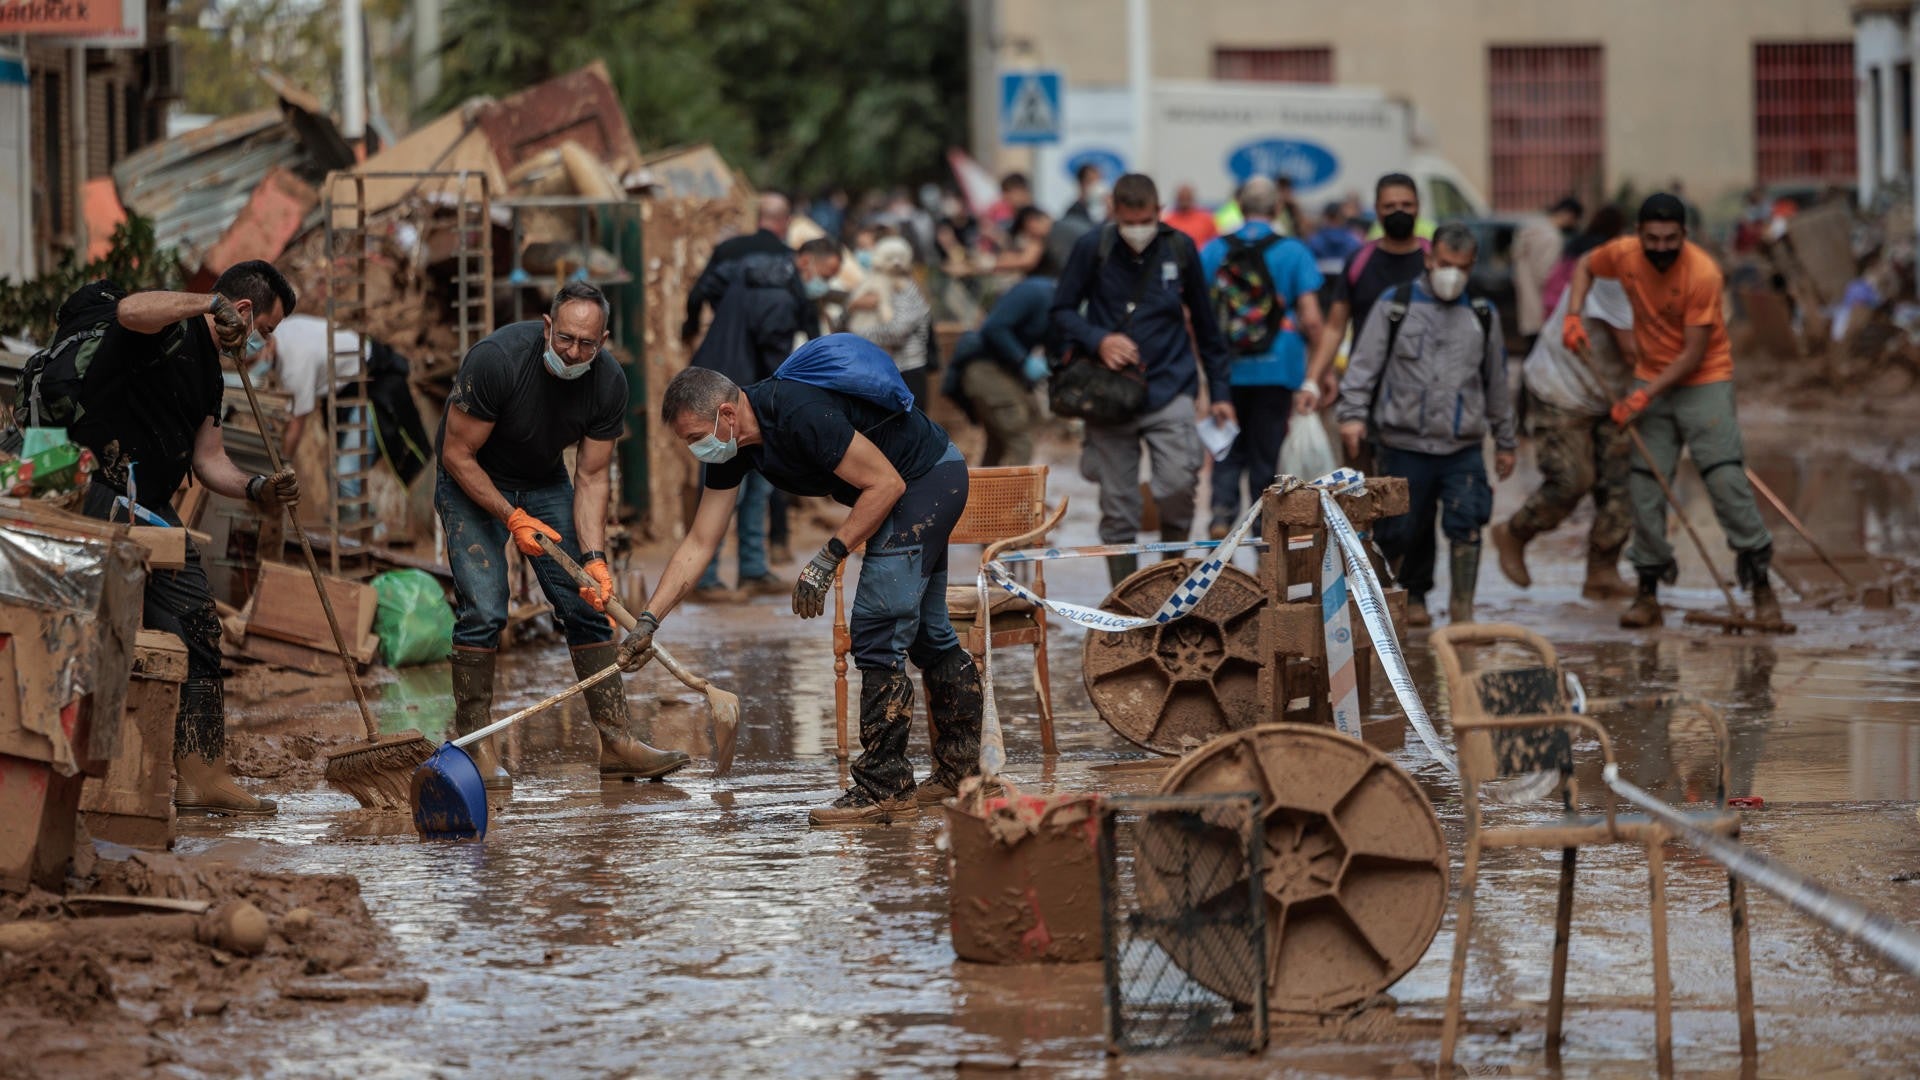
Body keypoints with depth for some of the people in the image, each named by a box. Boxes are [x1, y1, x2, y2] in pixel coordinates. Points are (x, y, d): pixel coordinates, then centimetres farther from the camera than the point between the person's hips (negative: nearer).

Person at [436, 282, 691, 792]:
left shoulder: (608, 382, -18)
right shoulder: (495, 359, -32)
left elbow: (591, 477, -11)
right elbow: (457, 455, -23)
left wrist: (594, 558, -23)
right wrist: (512, 517, -28)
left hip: (545, 483, 4)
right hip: (472, 484, -4)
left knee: (586, 603, -4)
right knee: (483, 610, -18)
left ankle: (617, 741, -1)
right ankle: (475, 746, -8)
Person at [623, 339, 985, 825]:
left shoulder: (801, 415, -32)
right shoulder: (731, 448, -4)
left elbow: (886, 483, -26)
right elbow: (698, 544, 1)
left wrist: (827, 560, -23)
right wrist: (647, 622, -4)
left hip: (928, 476, -10)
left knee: (878, 630, -13)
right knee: (924, 633, 18)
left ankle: (885, 785, -11)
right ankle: (962, 767, 30)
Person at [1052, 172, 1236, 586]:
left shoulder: (1180, 249, 2)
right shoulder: (1093, 249, -2)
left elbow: (1205, 325, 12)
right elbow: (1062, 310, 6)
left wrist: (1220, 392, 12)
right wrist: (1098, 340, -14)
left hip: (1169, 391, 0)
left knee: (1178, 482, -21)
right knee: (1117, 510, 3)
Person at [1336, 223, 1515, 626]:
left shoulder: (1481, 316, 13)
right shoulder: (1395, 306, 4)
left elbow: (1496, 382, 21)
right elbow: (1365, 363, 2)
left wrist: (1504, 441, 23)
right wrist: (1353, 413, -11)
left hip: (1464, 446, 1)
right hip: (1404, 443, -1)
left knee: (1466, 525, -13)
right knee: (1401, 529, 3)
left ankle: (1462, 609, -7)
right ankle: (1412, 596, 23)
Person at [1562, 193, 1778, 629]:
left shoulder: (1703, 273, -23)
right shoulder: (1625, 254, -10)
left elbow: (1693, 354, -20)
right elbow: (1586, 265, 15)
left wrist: (1644, 396, -21)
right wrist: (1573, 315, -1)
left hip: (1703, 381, -4)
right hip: (1650, 379, 5)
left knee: (1726, 478, -14)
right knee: (1644, 486, 2)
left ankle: (1760, 584, -5)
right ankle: (1648, 592, 10)